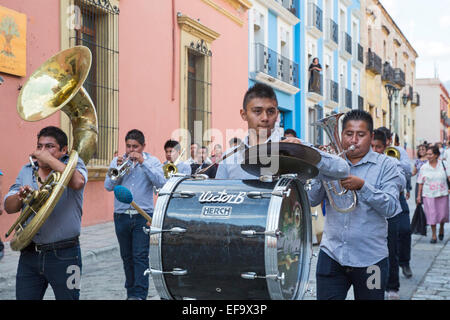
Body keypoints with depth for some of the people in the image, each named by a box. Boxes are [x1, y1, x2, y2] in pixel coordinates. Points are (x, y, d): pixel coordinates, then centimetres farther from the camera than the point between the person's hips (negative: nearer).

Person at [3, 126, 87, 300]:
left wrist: (48, 158, -18)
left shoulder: (73, 164, -1)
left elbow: (77, 182, -26)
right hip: (29, 254, 5)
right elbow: (9, 207, 9)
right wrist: (21, 196, -13)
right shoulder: (26, 171, 13)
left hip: (64, 255, -4)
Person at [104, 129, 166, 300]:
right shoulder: (117, 161, 10)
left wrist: (142, 162, -15)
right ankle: (131, 292, 21)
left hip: (143, 216, -3)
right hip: (121, 215, 3)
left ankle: (139, 294, -9)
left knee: (140, 256, -9)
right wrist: (118, 168, -14)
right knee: (127, 257, 10)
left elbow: (161, 182, -12)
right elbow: (108, 186, 1)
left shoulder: (152, 161, 4)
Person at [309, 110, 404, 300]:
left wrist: (362, 186, -23)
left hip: (370, 259, -2)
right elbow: (312, 200, 2)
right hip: (331, 255, 2)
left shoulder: (385, 165, 0)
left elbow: (391, 208, -10)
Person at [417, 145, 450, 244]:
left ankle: (441, 229, 35)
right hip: (428, 195, 0)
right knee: (432, 214, -3)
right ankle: (434, 236, 8)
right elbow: (420, 183, 5)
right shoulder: (424, 167, 2)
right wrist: (419, 195, 2)